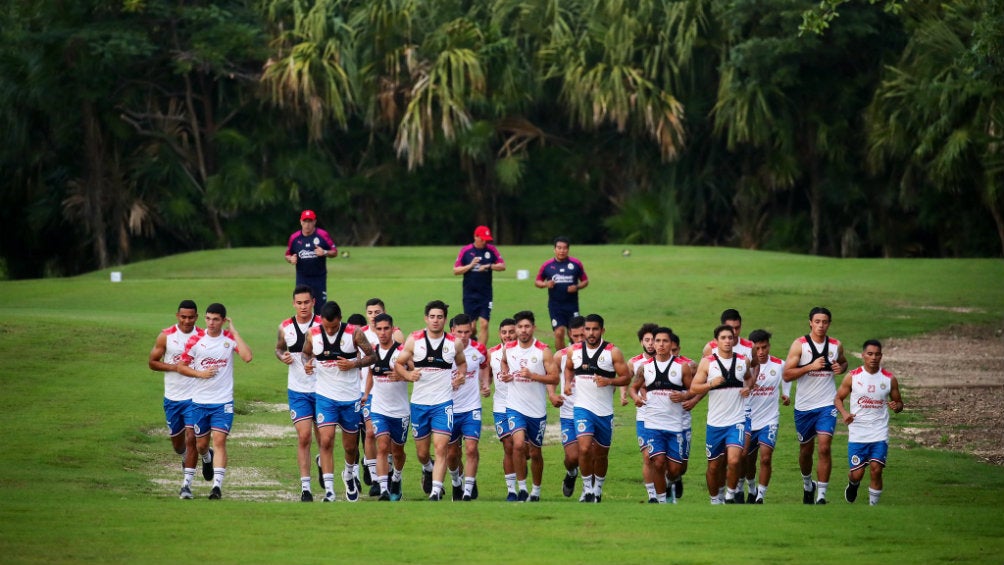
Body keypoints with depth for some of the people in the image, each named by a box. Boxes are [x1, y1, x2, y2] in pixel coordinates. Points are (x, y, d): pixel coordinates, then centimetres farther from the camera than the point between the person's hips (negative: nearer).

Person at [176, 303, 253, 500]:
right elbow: (181, 366, 5)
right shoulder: (195, 341, -1)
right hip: (200, 401, 2)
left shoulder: (230, 338, -3)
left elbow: (247, 357, -20)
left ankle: (217, 485, -17)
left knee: (219, 441, -14)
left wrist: (234, 331, -18)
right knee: (201, 444, 12)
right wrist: (200, 373, -12)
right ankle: (207, 458, 48)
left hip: (223, 402, -2)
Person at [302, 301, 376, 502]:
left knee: (350, 445, 13)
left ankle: (349, 474, 45)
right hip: (325, 396, 0)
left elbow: (372, 356, -1)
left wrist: (354, 364, -18)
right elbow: (305, 353, 13)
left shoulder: (354, 333, -9)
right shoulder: (313, 334, -4)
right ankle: (329, 491, -15)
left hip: (350, 397, 0)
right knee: (326, 441, -15)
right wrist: (306, 363, -10)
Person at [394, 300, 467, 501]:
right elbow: (398, 363, 5)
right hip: (419, 402, 1)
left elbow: (462, 363, 20)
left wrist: (460, 376, 0)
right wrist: (408, 375, -15)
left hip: (443, 403, -1)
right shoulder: (414, 340, -1)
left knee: (441, 448, -15)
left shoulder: (454, 343, 2)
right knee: (422, 452, 11)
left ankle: (435, 492, -18)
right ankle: (428, 469, 46)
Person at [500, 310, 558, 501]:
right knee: (519, 444, -21)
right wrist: (505, 373, 4)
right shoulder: (508, 348, 1)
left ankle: (536, 490, 29)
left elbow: (554, 378, -10)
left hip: (537, 410, -1)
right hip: (515, 406, 1)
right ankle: (521, 489, -10)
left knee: (535, 452, 10)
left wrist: (532, 375, -23)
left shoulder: (543, 351, -8)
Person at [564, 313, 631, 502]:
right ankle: (587, 488, -5)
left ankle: (598, 489, 32)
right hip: (583, 407, 0)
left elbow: (626, 377, -3)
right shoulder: (575, 351, 4)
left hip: (604, 411, 0)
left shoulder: (613, 352, -4)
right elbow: (568, 368, 24)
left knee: (601, 454, 11)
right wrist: (568, 383, 4)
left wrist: (608, 381, -21)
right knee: (584, 448, -19)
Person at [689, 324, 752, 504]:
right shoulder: (707, 362, -1)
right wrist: (711, 383, -20)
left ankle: (730, 495, 1)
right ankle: (715, 500, 28)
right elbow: (693, 388, -3)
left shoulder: (743, 361, 5)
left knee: (734, 460, -20)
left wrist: (748, 387, 4)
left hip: (737, 421, 0)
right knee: (714, 465, 9)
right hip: (715, 422, 0)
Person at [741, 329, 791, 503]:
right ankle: (752, 490, 38)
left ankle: (760, 496, -8)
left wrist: (786, 395, 10)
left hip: (769, 419, -1)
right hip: (749, 418, 1)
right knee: (747, 459, 12)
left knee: (766, 457, -16)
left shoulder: (779, 365, -3)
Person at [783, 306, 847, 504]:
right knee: (806, 449, 14)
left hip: (827, 405, 0)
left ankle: (821, 495, -12)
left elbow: (844, 362, 23)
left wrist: (841, 368, -1)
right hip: (804, 406, 0)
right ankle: (807, 484, 41)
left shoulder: (836, 345, 2)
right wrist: (811, 366, -22)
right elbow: (787, 375, -11)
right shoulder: (800, 345, -7)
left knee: (824, 448, -14)